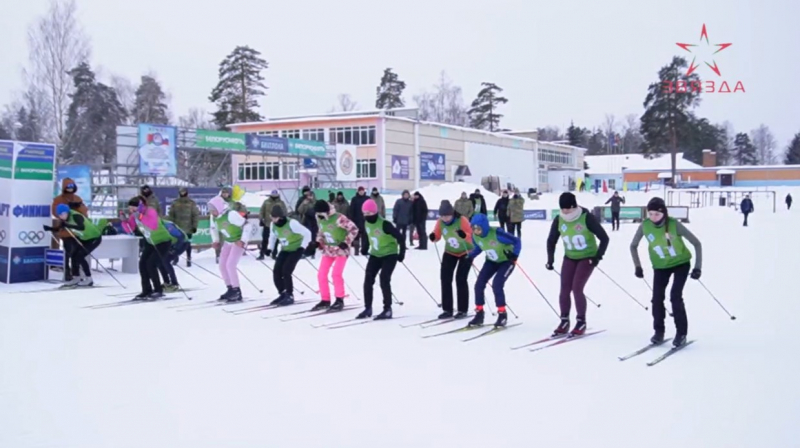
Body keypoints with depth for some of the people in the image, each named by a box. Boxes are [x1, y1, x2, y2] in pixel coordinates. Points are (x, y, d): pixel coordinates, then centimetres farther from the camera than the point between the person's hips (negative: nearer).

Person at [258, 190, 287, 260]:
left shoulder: (281, 203, -1)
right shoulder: (266, 202, 1)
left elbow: (285, 213, 0)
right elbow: (262, 211, 3)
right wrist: (261, 219, -5)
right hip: (267, 224, 0)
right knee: (265, 240, 0)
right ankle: (262, 254, 6)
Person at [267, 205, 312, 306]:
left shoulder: (292, 223, -29)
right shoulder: (273, 224, -7)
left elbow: (307, 233, -24)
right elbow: (272, 236, 15)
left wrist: (303, 247, -22)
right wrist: (270, 248, 5)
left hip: (296, 249, -7)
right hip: (285, 250, 7)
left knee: (286, 271, -18)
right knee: (276, 271, -3)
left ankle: (290, 296, -4)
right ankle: (282, 294, 14)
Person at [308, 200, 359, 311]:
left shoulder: (339, 218, -23)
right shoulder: (320, 219, 0)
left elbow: (354, 229, -20)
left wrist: (346, 243, -24)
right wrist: (317, 242, -2)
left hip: (341, 250, -7)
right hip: (328, 250, 7)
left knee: (336, 274, -17)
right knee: (321, 274, 2)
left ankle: (340, 300, -3)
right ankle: (325, 300, 15)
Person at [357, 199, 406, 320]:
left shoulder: (384, 224, -26)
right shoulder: (366, 222, -4)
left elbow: (400, 237, -22)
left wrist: (402, 253, -18)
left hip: (390, 254, -7)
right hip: (375, 255, 7)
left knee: (384, 280, -14)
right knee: (368, 280, 0)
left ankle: (387, 310, -4)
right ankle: (368, 308, 10)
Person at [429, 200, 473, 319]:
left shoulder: (462, 220, -28)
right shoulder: (440, 222, -15)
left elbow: (472, 236, -30)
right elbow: (437, 236, -5)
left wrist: (464, 235, -51)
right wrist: (433, 237, -28)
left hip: (466, 251, -5)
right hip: (450, 252, 5)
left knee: (460, 279, -10)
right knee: (445, 278, -1)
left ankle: (463, 310, 1)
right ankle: (447, 310, 6)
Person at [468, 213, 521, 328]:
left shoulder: (497, 233, -35)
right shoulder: (475, 236, -16)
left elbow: (516, 241, -26)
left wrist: (514, 255, -41)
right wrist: (470, 256, -10)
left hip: (506, 261, -6)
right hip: (492, 261, 6)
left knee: (496, 285, -21)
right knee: (479, 284, -4)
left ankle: (502, 314, -5)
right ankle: (479, 314, 10)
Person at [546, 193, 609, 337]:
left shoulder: (587, 218, -22)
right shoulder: (559, 220, -10)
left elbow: (604, 238, -16)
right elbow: (551, 241, 5)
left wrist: (598, 257, -21)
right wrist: (550, 260, -2)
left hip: (587, 258, -4)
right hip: (570, 258, 4)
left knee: (577, 288, -14)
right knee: (564, 289, -2)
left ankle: (581, 322, 0)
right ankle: (564, 322, 10)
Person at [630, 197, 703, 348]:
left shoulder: (674, 224, -26)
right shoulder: (645, 226, -19)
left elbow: (696, 243, -18)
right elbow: (633, 246, -2)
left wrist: (698, 267, -21)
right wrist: (638, 267, -6)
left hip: (681, 263, -3)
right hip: (660, 266, 3)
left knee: (675, 296, -14)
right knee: (657, 297, -5)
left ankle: (681, 333, 1)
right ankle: (659, 332, 14)